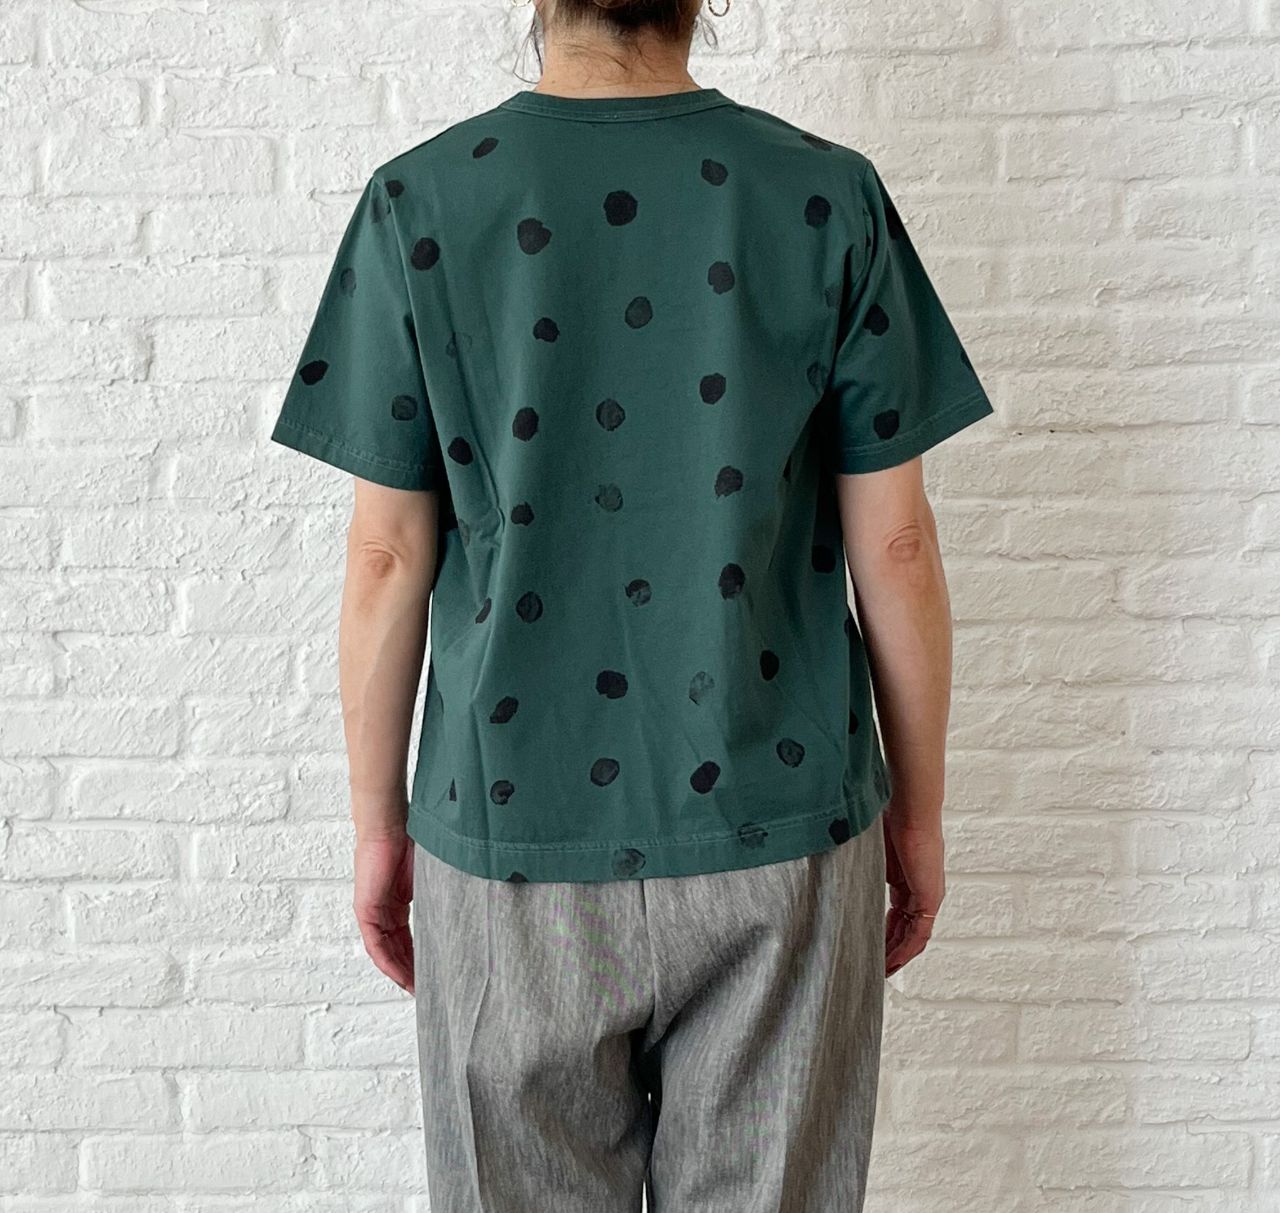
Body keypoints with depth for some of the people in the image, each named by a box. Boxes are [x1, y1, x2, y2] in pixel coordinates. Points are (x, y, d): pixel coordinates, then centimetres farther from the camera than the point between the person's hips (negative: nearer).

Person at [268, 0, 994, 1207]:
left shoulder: (418, 203, -6)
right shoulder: (831, 195, -5)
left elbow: (388, 557, -4)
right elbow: (893, 546, -3)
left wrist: (377, 823, 8)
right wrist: (918, 812, 9)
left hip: (512, 834, 0)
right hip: (780, 830, 1)